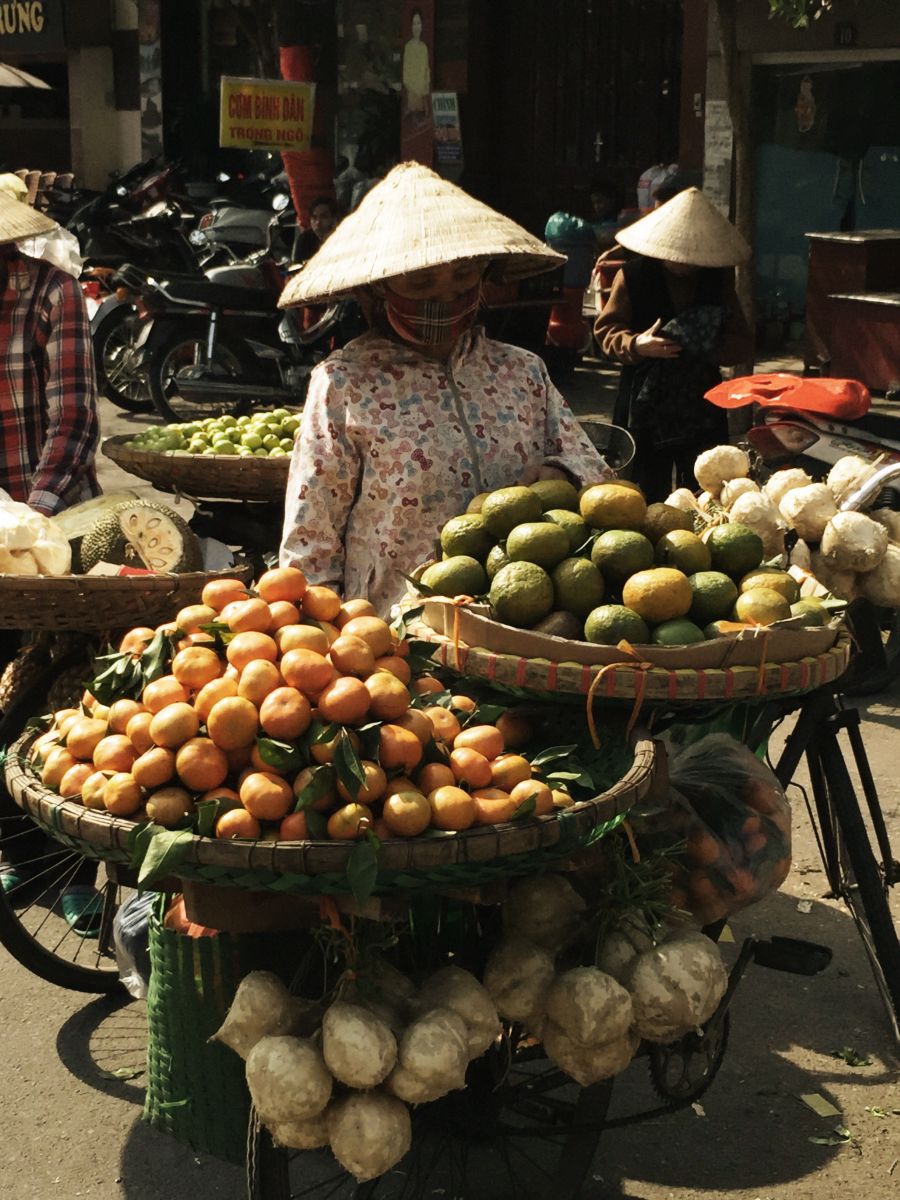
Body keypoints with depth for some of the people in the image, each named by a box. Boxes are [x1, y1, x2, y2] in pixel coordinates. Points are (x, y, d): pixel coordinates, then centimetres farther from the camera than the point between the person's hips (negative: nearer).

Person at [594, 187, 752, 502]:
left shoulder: (718, 279, 5)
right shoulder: (634, 275, -3)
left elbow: (741, 342, 5)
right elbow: (606, 331, 0)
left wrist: (712, 346, -17)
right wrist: (636, 345, -21)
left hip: (702, 407, 2)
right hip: (647, 405, -2)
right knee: (647, 498, 2)